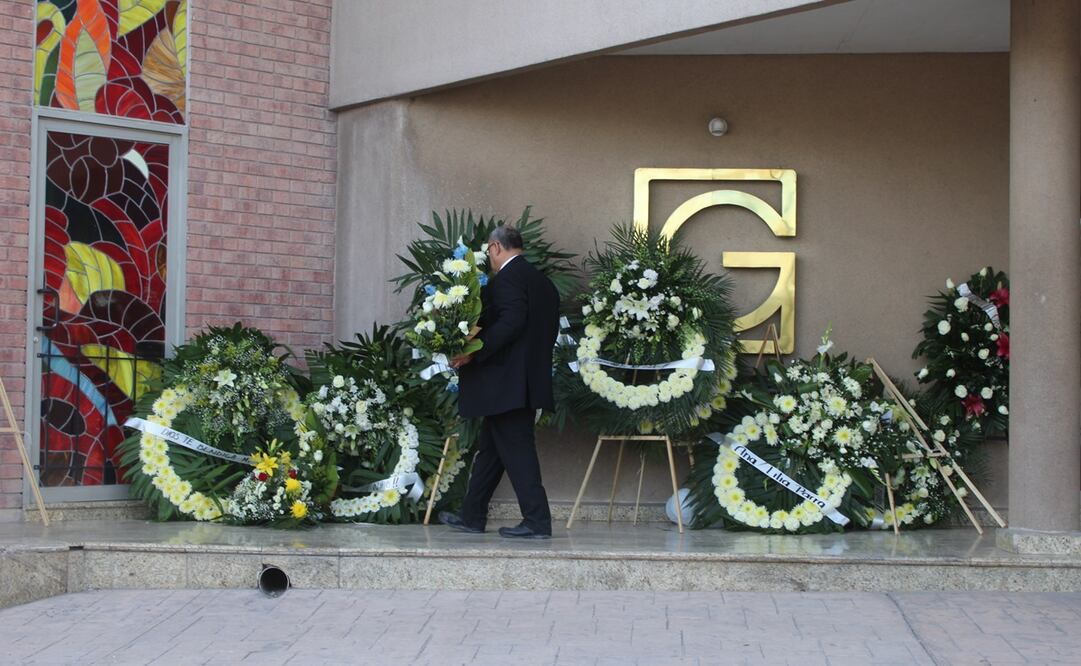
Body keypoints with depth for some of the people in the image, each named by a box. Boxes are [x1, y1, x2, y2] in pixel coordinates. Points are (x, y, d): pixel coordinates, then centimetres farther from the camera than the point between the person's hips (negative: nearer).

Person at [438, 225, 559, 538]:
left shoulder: (508, 277, -12)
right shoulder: (543, 281, 16)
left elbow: (510, 322, -23)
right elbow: (549, 329, 16)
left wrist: (474, 352, -20)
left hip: (507, 381, -10)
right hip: (529, 380, 10)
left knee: (516, 450, -7)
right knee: (490, 448, 15)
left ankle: (537, 521, -7)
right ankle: (472, 516, 22)